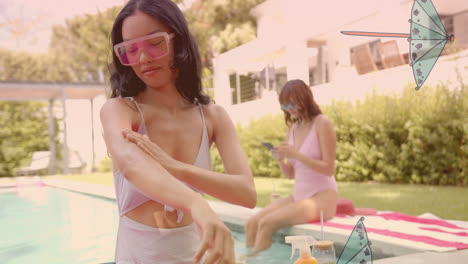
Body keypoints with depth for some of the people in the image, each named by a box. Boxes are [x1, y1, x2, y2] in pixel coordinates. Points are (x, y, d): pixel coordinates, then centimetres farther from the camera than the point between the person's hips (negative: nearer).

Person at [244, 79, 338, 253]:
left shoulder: (322, 123, -8)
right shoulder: (292, 128, 10)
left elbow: (328, 169, -13)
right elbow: (290, 174, 12)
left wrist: (297, 155, -22)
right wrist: (280, 160, -9)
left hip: (322, 198, -7)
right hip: (298, 196, 7)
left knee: (266, 223, -23)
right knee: (251, 223, -10)